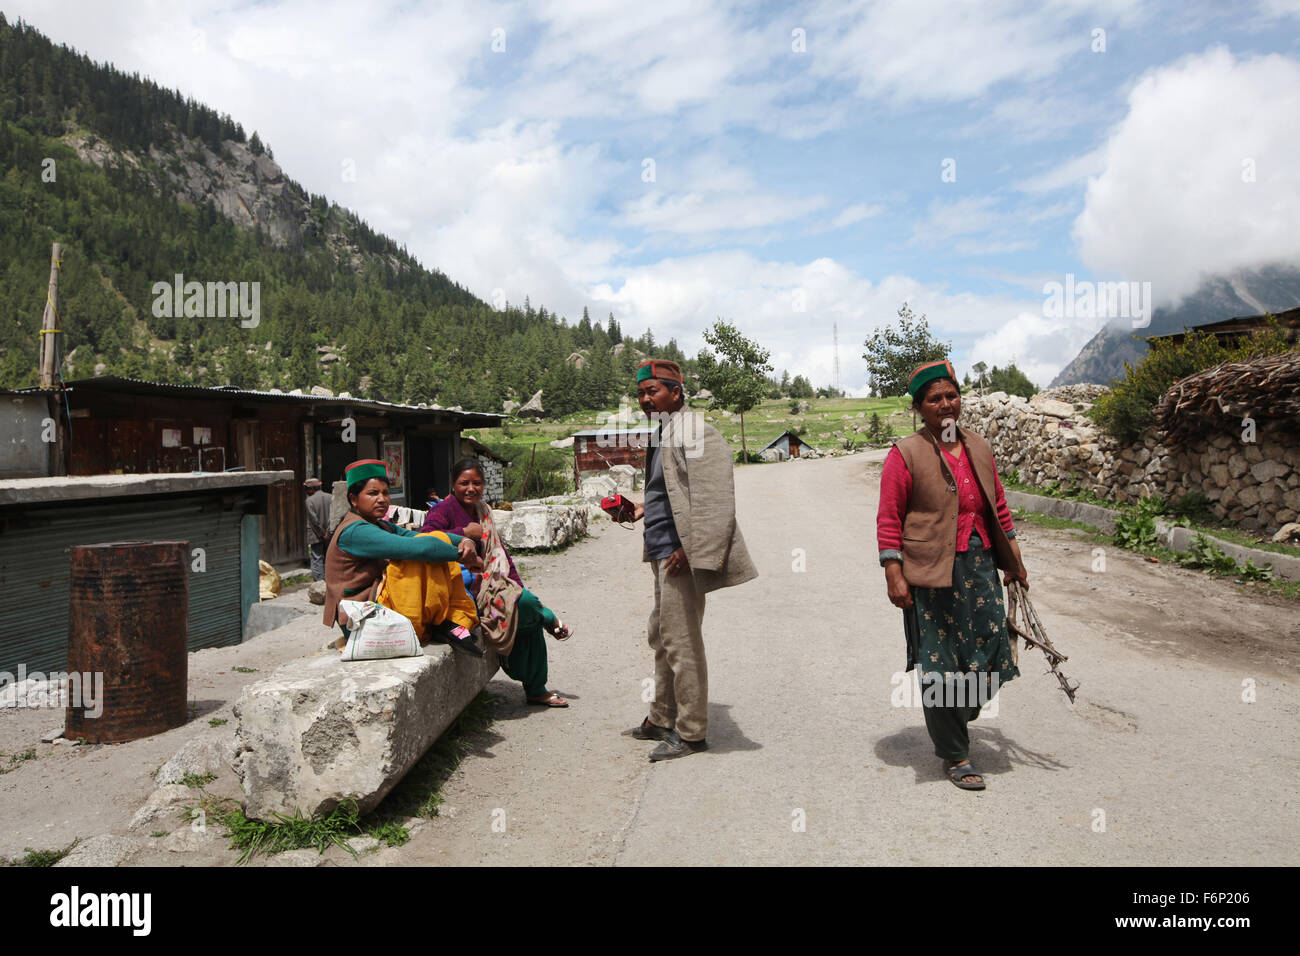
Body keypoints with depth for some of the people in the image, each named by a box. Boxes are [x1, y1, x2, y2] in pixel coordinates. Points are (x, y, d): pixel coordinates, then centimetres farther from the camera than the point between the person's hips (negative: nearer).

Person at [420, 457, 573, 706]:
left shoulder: (482, 510, 15)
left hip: (489, 585, 9)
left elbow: (498, 550, 17)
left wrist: (515, 583, 7)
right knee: (526, 601, -23)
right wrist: (465, 533, -22)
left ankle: (535, 690, 12)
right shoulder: (444, 510, -9)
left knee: (531, 621, 0)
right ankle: (552, 621, 13)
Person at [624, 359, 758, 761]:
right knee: (662, 637, 17)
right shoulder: (662, 435, 18)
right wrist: (642, 508, 13)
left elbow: (714, 498, -21)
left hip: (681, 553, -10)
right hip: (661, 554, 10)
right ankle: (663, 719, 31)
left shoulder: (695, 433, -13)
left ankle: (690, 732, 9)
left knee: (681, 641, -4)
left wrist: (689, 548, -24)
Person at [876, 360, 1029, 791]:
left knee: (988, 657, 8)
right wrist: (894, 575, -14)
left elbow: (999, 507, 19)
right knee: (940, 665, 2)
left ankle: (955, 723, 35)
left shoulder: (979, 448, 11)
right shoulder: (905, 454, -7)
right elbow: (889, 519, -9)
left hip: (980, 568, 6)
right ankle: (954, 756, 18)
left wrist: (1015, 560, 19)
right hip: (932, 575, -5)